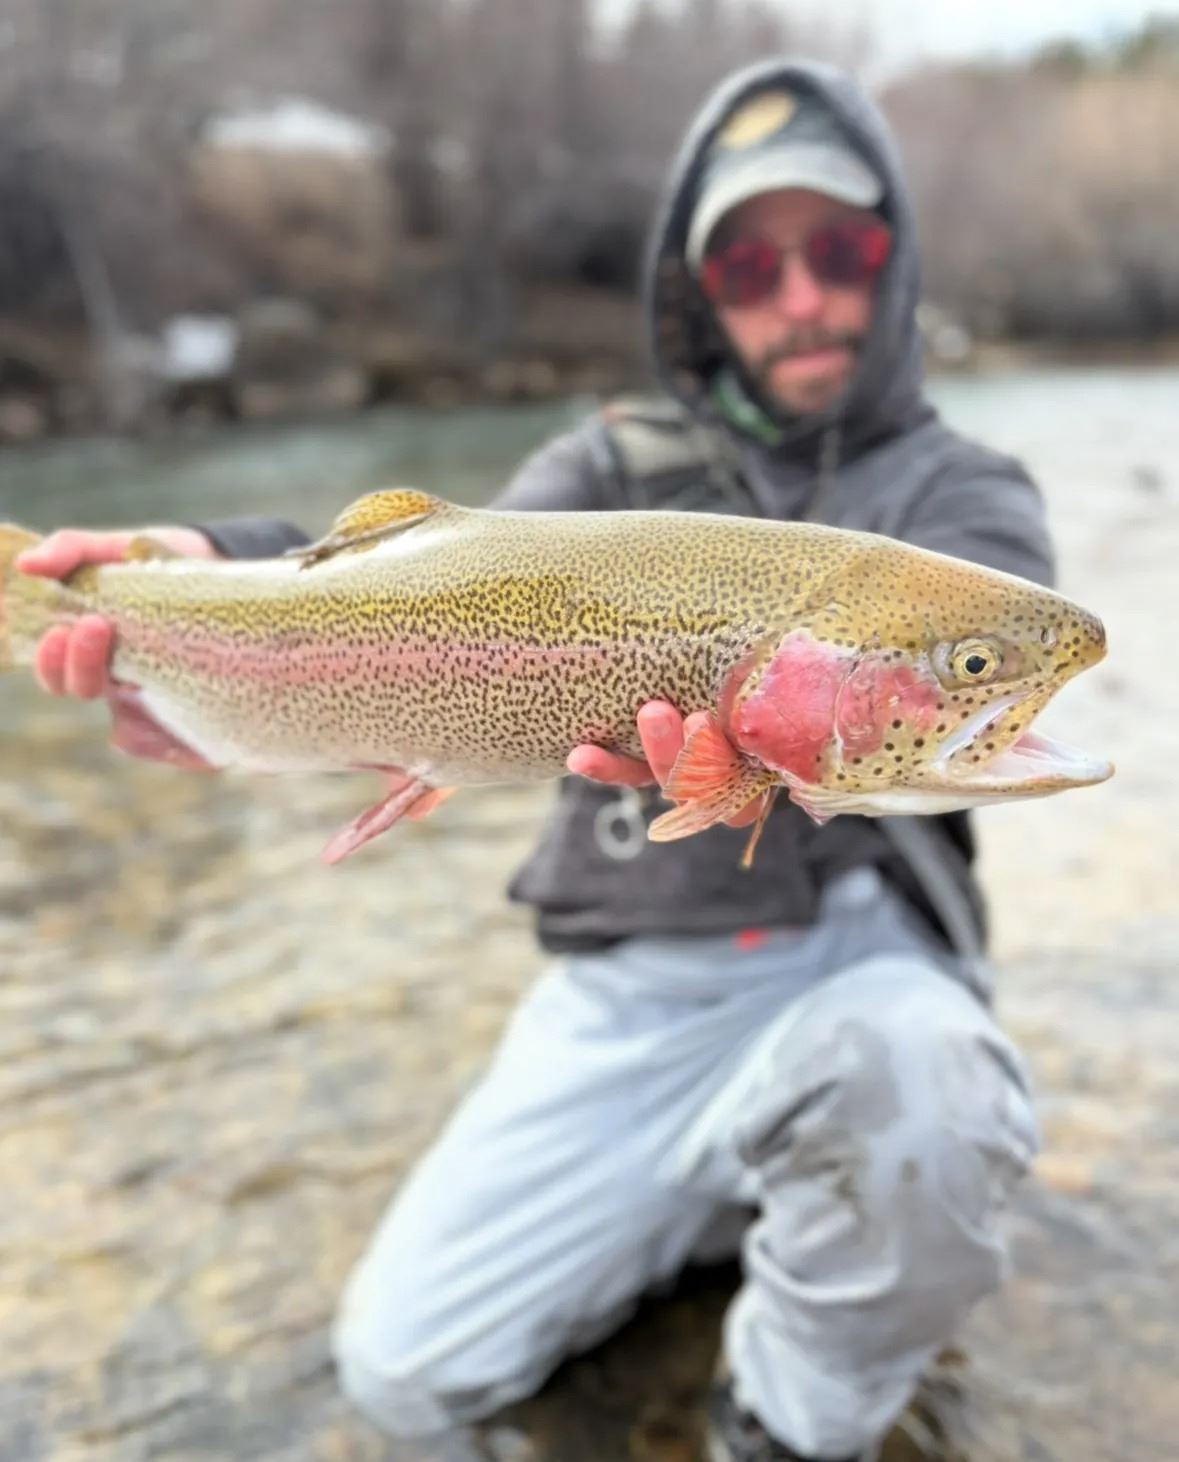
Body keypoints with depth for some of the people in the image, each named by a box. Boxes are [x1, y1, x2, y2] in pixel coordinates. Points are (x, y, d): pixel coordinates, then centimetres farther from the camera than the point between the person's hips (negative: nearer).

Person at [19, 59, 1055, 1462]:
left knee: (903, 1064, -37)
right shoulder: (622, 462, 9)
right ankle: (709, 1195, 21)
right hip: (623, 993, 3)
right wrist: (224, 572, -30)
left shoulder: (964, 493, 4)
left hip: (847, 963, -2)